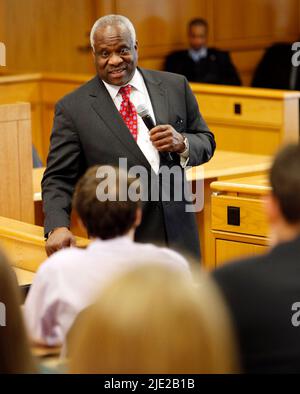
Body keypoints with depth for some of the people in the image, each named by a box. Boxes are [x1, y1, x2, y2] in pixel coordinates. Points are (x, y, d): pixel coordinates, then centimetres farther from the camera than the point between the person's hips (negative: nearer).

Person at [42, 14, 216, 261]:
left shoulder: (175, 86, 5)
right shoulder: (73, 108, -4)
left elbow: (206, 141, 12)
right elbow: (58, 178, -5)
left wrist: (182, 143, -12)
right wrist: (58, 227, -23)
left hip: (179, 234, 3)